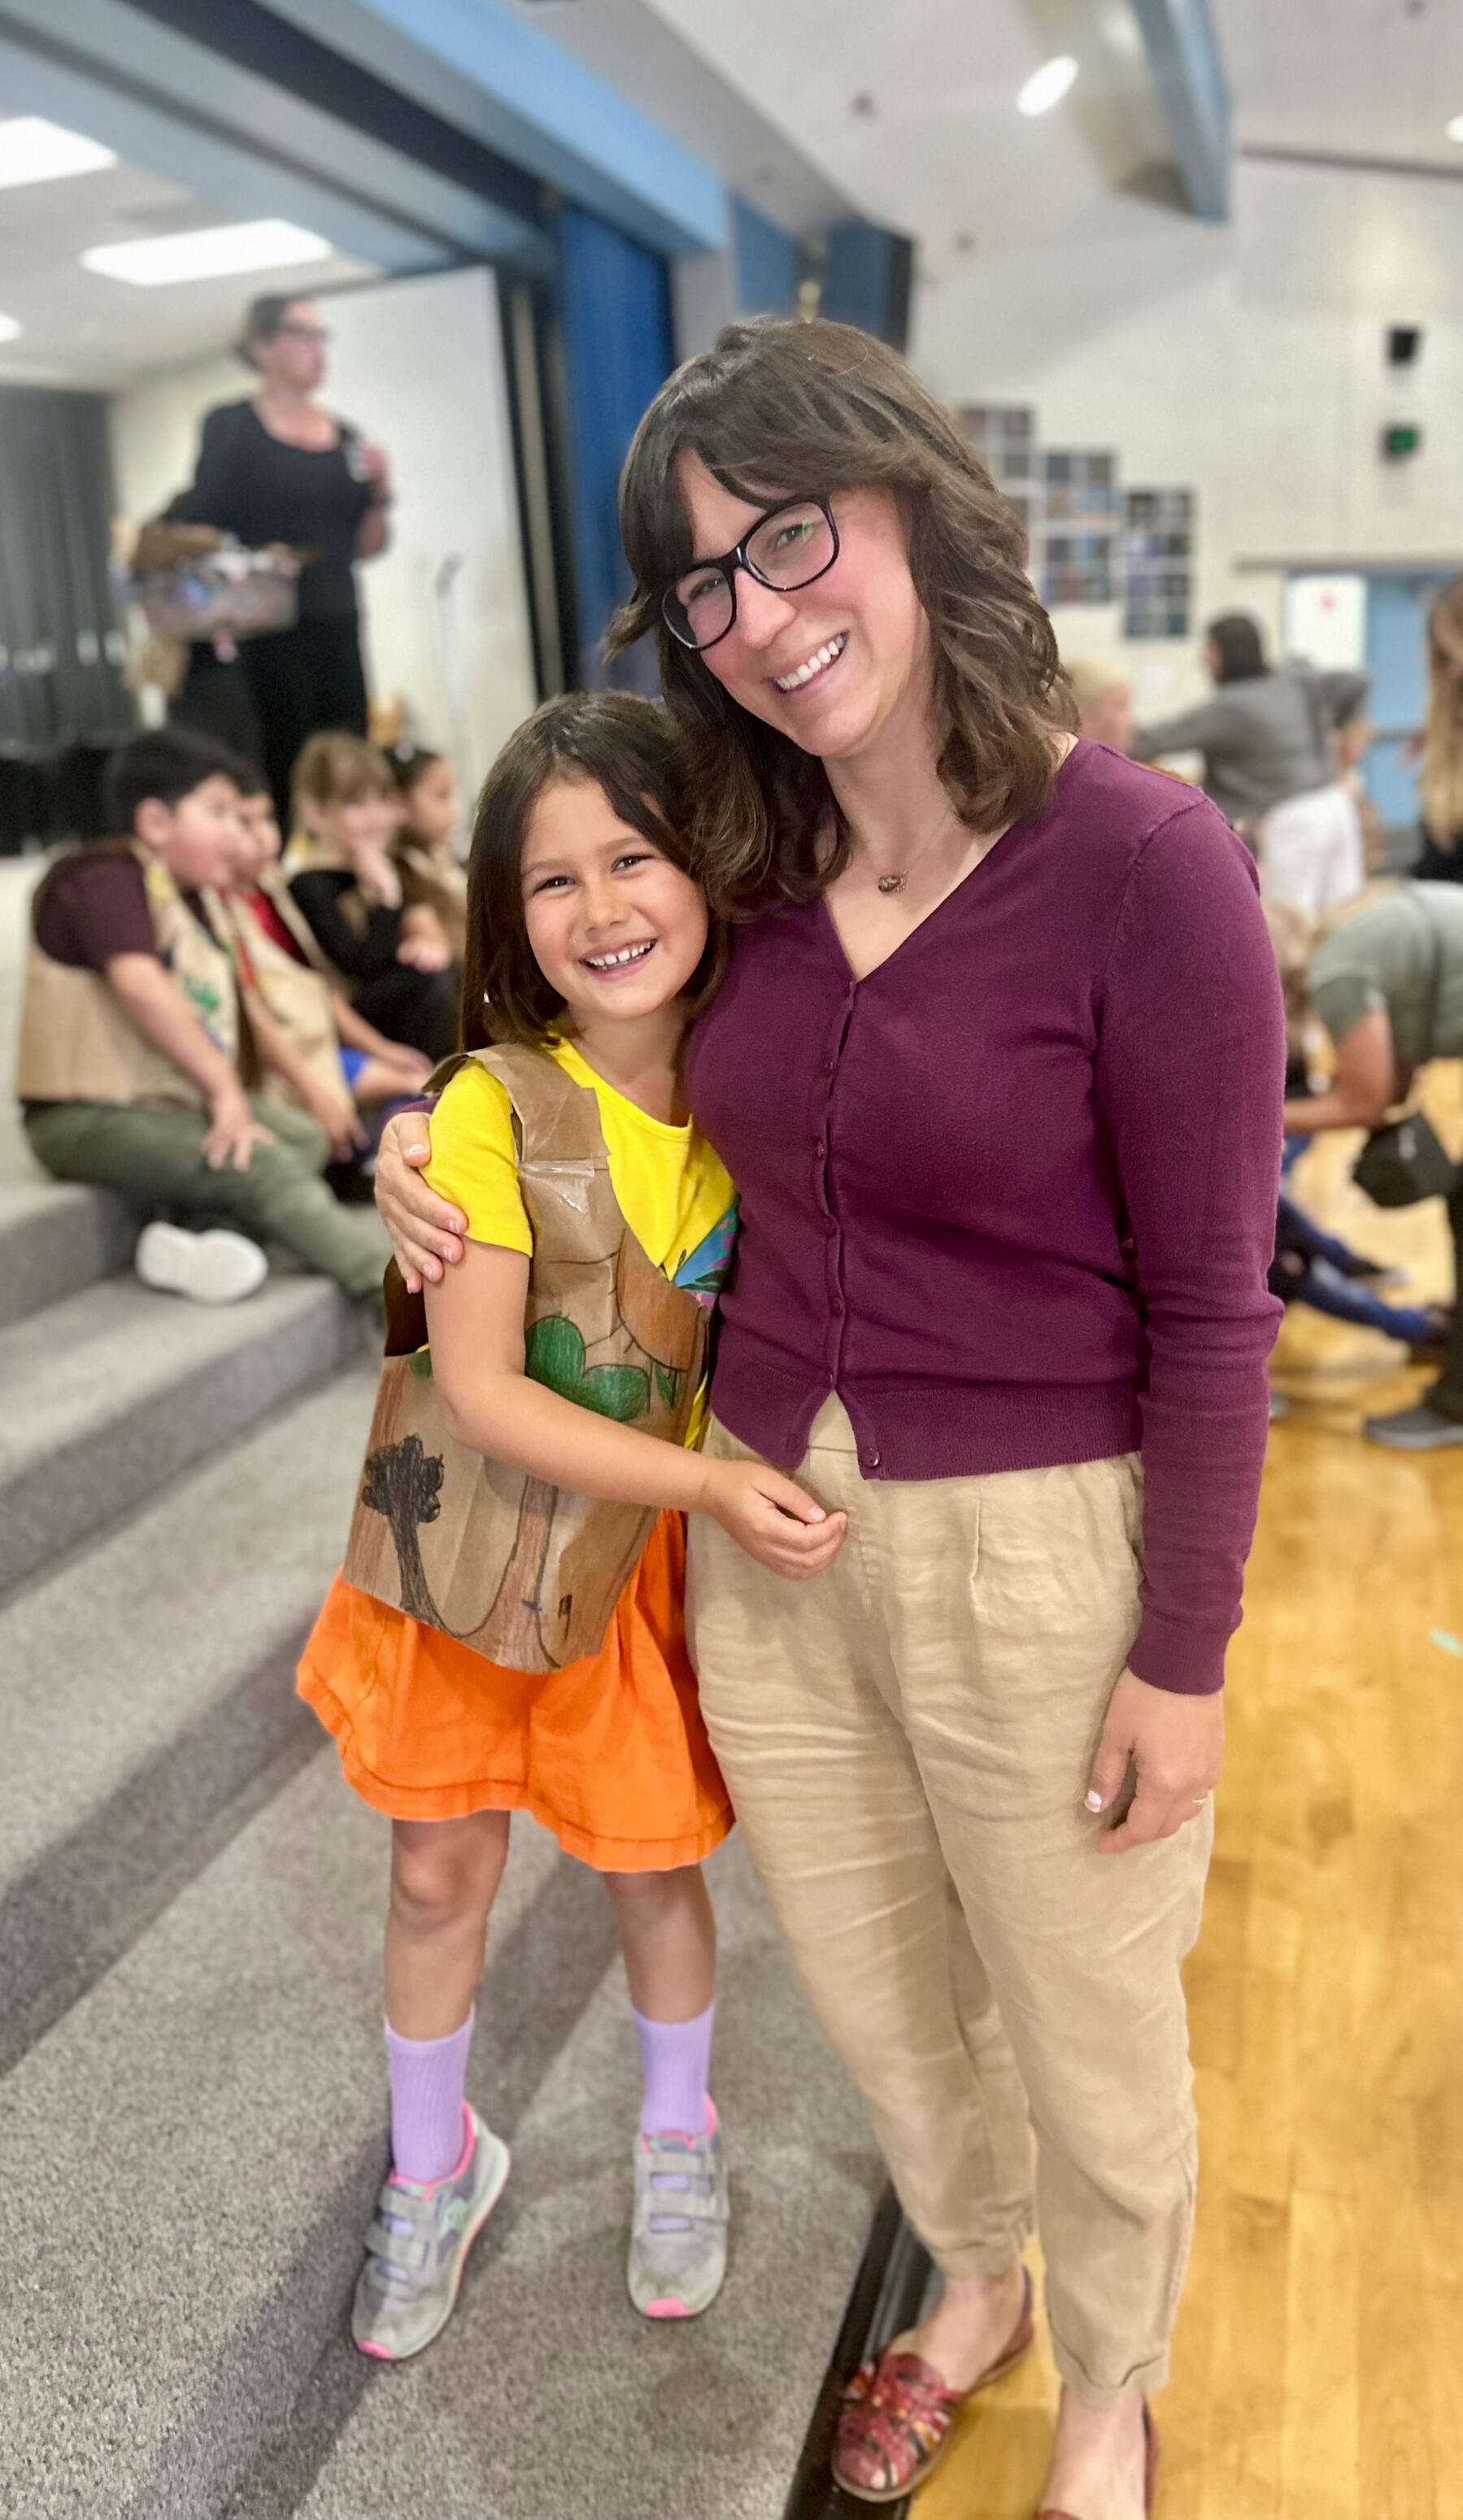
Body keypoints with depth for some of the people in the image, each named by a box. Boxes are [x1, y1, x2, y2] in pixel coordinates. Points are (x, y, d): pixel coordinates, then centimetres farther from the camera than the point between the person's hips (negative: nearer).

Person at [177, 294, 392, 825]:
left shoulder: (347, 437, 16)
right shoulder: (230, 425, 2)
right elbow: (202, 532, -2)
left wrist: (378, 493, 0)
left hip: (336, 625, 5)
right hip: (267, 634, -5)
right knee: (283, 766, -10)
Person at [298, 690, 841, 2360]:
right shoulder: (495, 1108, -21)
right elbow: (480, 1388, -22)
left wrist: (741, 1497, -16)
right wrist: (713, 1483, -28)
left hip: (664, 1553, 1)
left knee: (650, 1867, 17)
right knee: (438, 1870, 15)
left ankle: (678, 2134, 49)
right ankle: (434, 2164, 45)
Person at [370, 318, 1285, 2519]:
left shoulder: (1141, 859, -17)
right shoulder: (757, 876, 0)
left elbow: (1209, 1309, -14)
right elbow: (676, 1134, 18)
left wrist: (1183, 1654, -10)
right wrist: (447, 1158, 1)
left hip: (1040, 1556, -5)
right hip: (764, 1531, 5)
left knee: (1088, 2045, 20)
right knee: (879, 2001, 26)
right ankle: (976, 2284, 58)